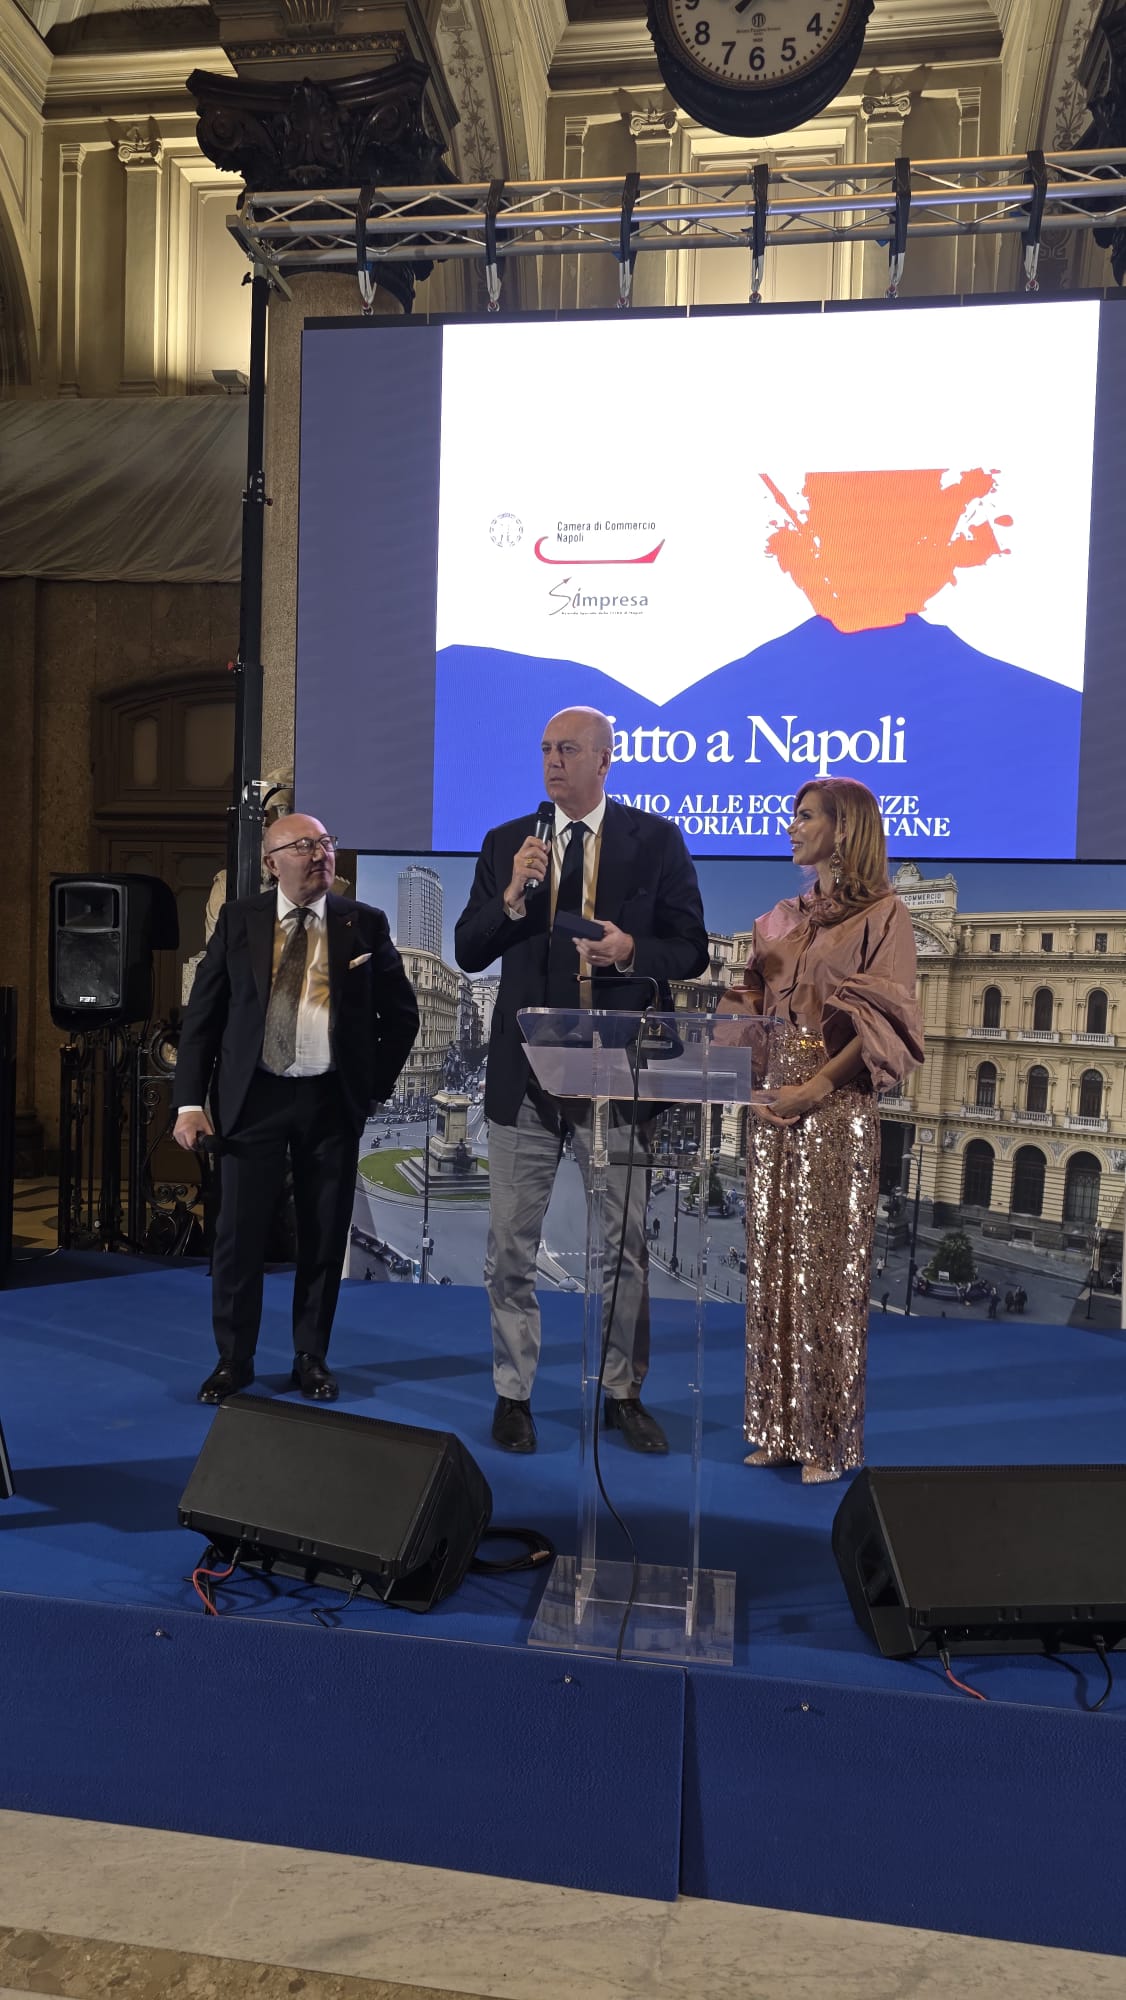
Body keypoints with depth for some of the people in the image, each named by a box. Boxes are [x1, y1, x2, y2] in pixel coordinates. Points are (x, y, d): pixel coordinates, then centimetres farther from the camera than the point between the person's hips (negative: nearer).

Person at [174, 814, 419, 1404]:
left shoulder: (365, 924, 2)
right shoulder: (238, 920, 2)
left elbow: (401, 1014, 9)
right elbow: (201, 1014, 1)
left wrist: (376, 1085, 4)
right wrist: (190, 1101, -6)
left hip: (333, 1100, 1)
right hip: (252, 1096, 0)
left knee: (325, 1237, 8)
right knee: (238, 1234, 2)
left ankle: (311, 1358, 25)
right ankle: (233, 1360, 20)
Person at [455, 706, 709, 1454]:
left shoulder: (656, 840, 0)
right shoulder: (506, 844, 6)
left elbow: (692, 951, -1)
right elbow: (468, 952, 2)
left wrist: (631, 952, -20)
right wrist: (512, 897, -15)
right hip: (524, 1069, 2)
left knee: (628, 1241, 9)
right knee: (512, 1243, 8)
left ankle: (625, 1393, 28)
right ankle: (514, 1394, 25)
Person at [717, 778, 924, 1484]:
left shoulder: (883, 914, -3)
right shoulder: (784, 917, 17)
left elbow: (885, 1022, -11)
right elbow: (756, 1008, 14)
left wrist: (815, 1086, -17)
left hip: (837, 1110, -6)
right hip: (774, 1107, 6)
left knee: (829, 1268, -1)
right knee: (774, 1263, 8)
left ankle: (828, 1439, 12)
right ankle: (780, 1428, 19)